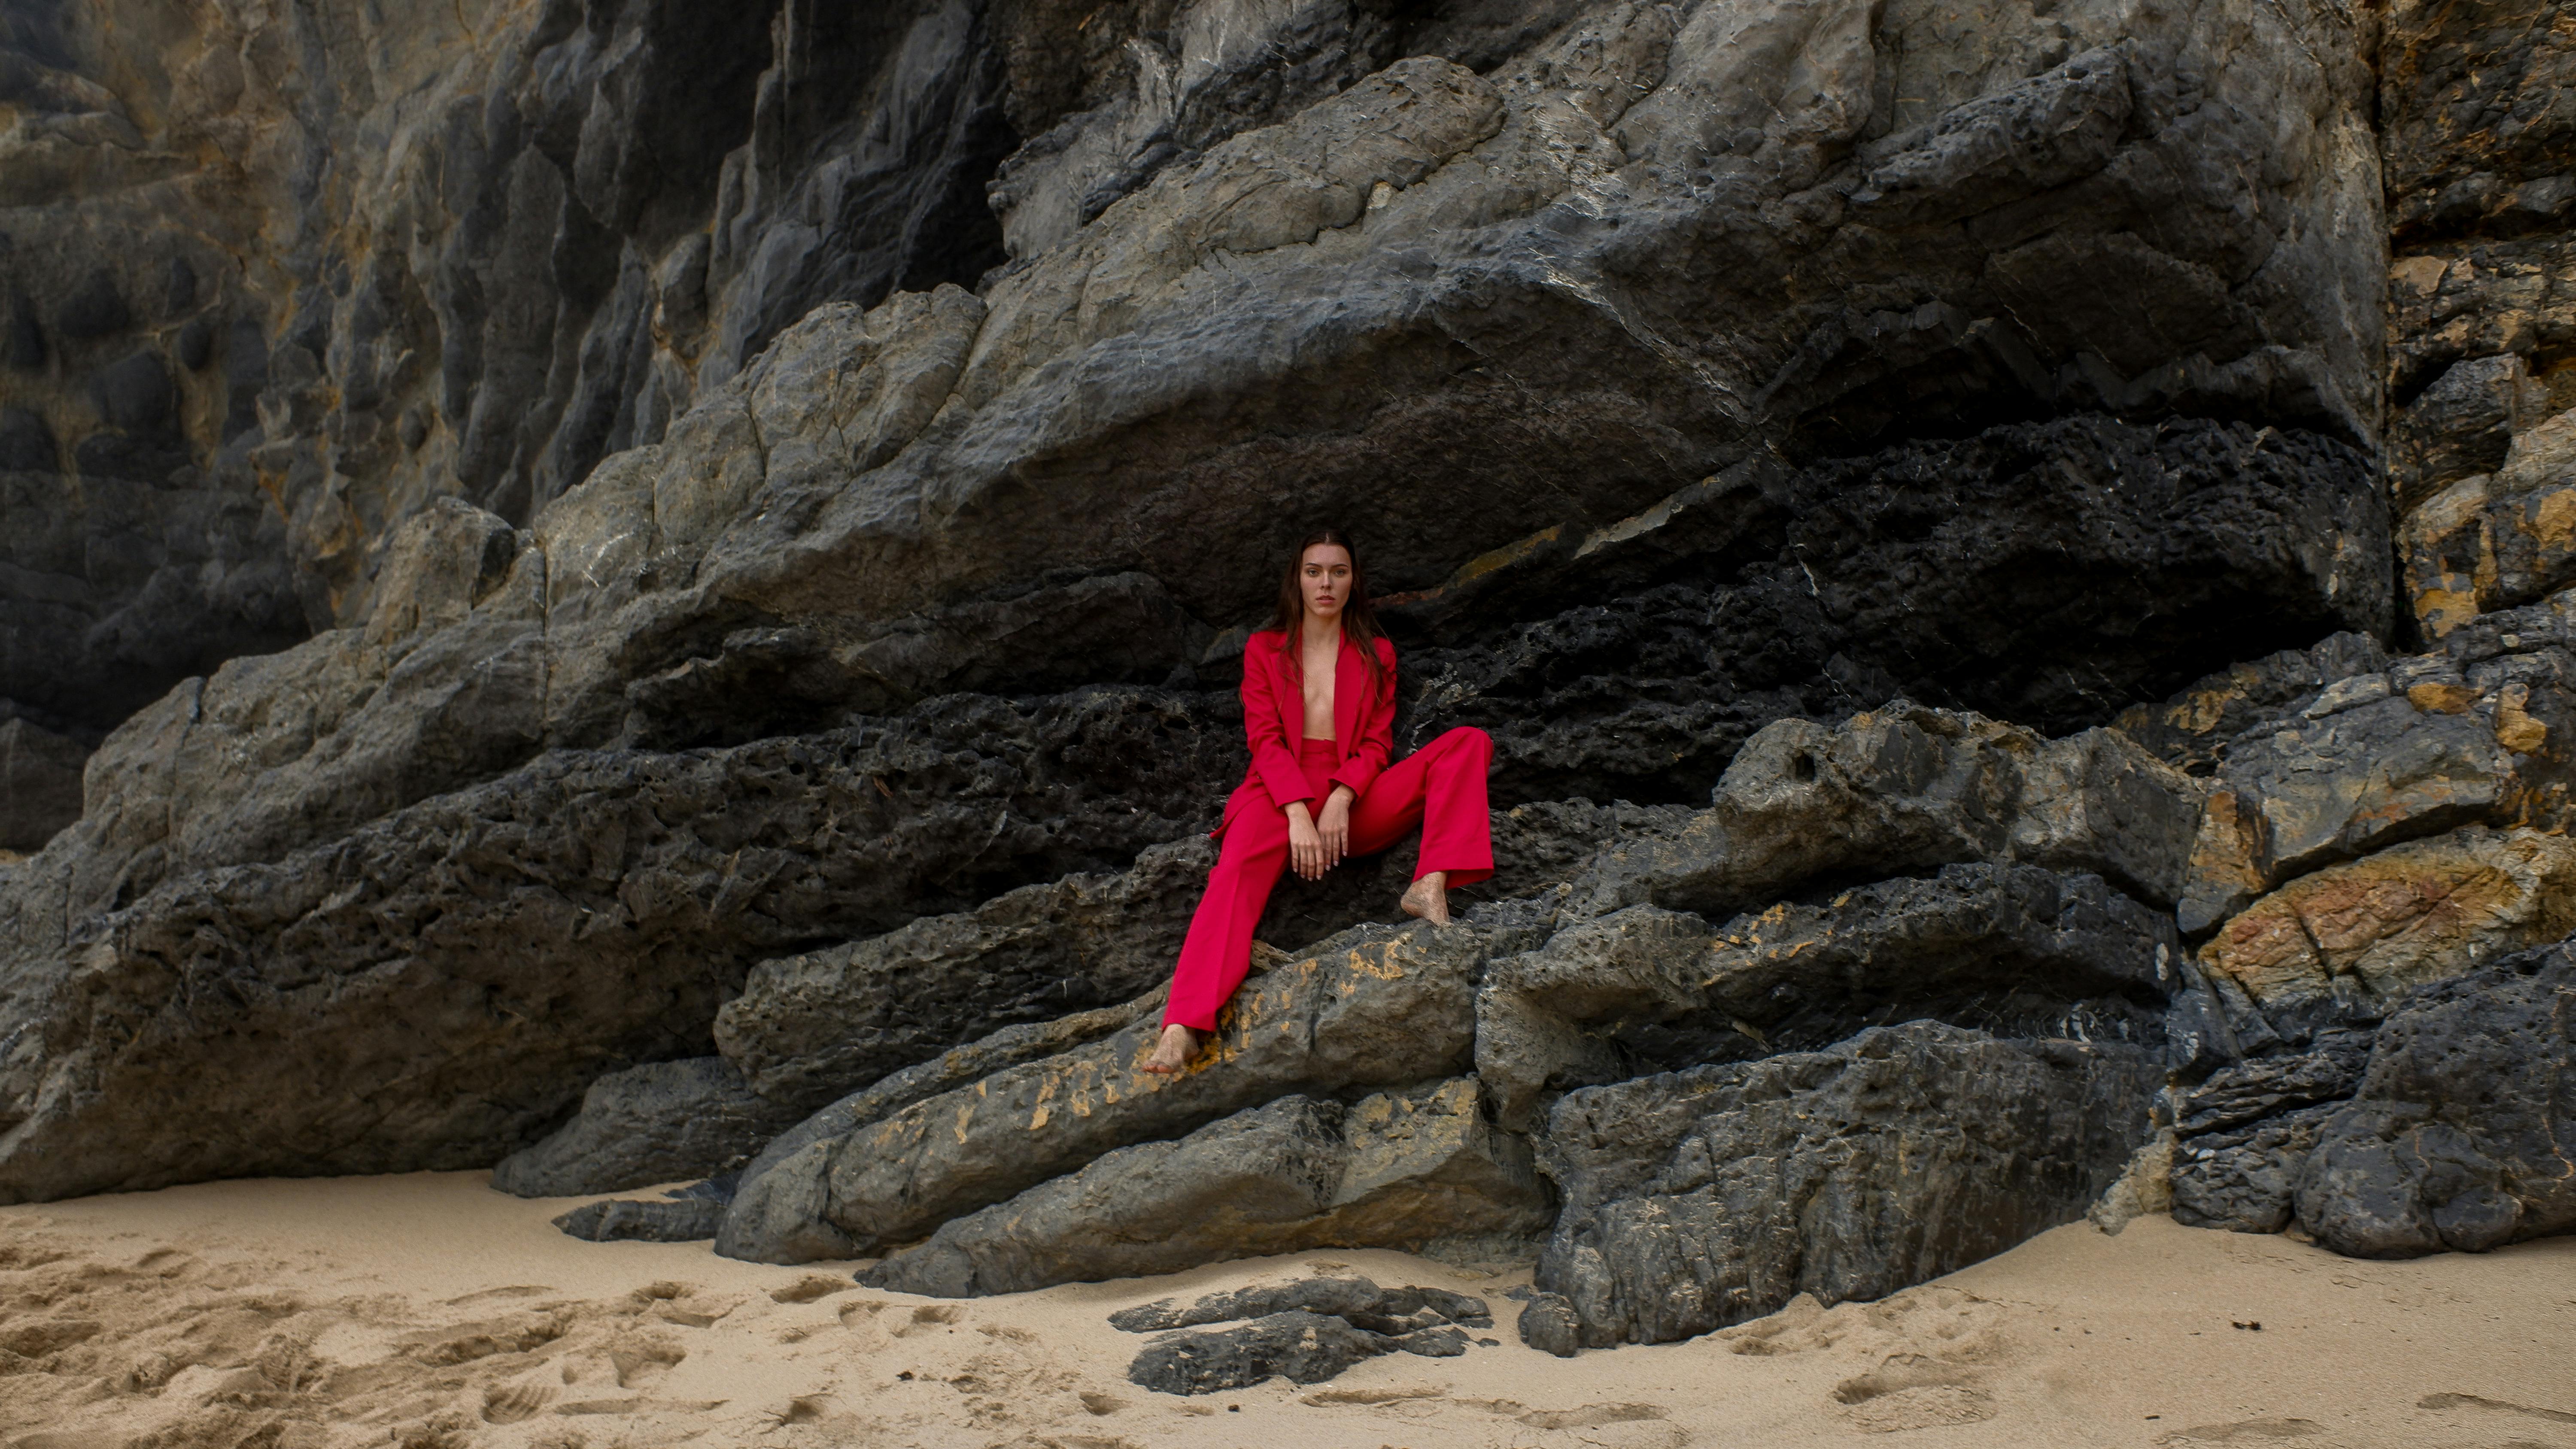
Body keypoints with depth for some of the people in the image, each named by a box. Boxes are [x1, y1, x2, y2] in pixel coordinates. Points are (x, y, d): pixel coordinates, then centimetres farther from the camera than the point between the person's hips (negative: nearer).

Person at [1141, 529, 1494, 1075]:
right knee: (1238, 870, -35)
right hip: (1282, 790, -2)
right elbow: (1265, 739, 0)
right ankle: (1183, 1028, -53)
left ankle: (1431, 886, -36)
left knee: (1470, 743, -16)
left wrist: (1339, 803, -15)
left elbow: (1376, 744, 7)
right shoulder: (1265, 650, 13)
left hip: (1352, 798, 2)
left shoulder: (1376, 654, 18)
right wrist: (1299, 814, -18)